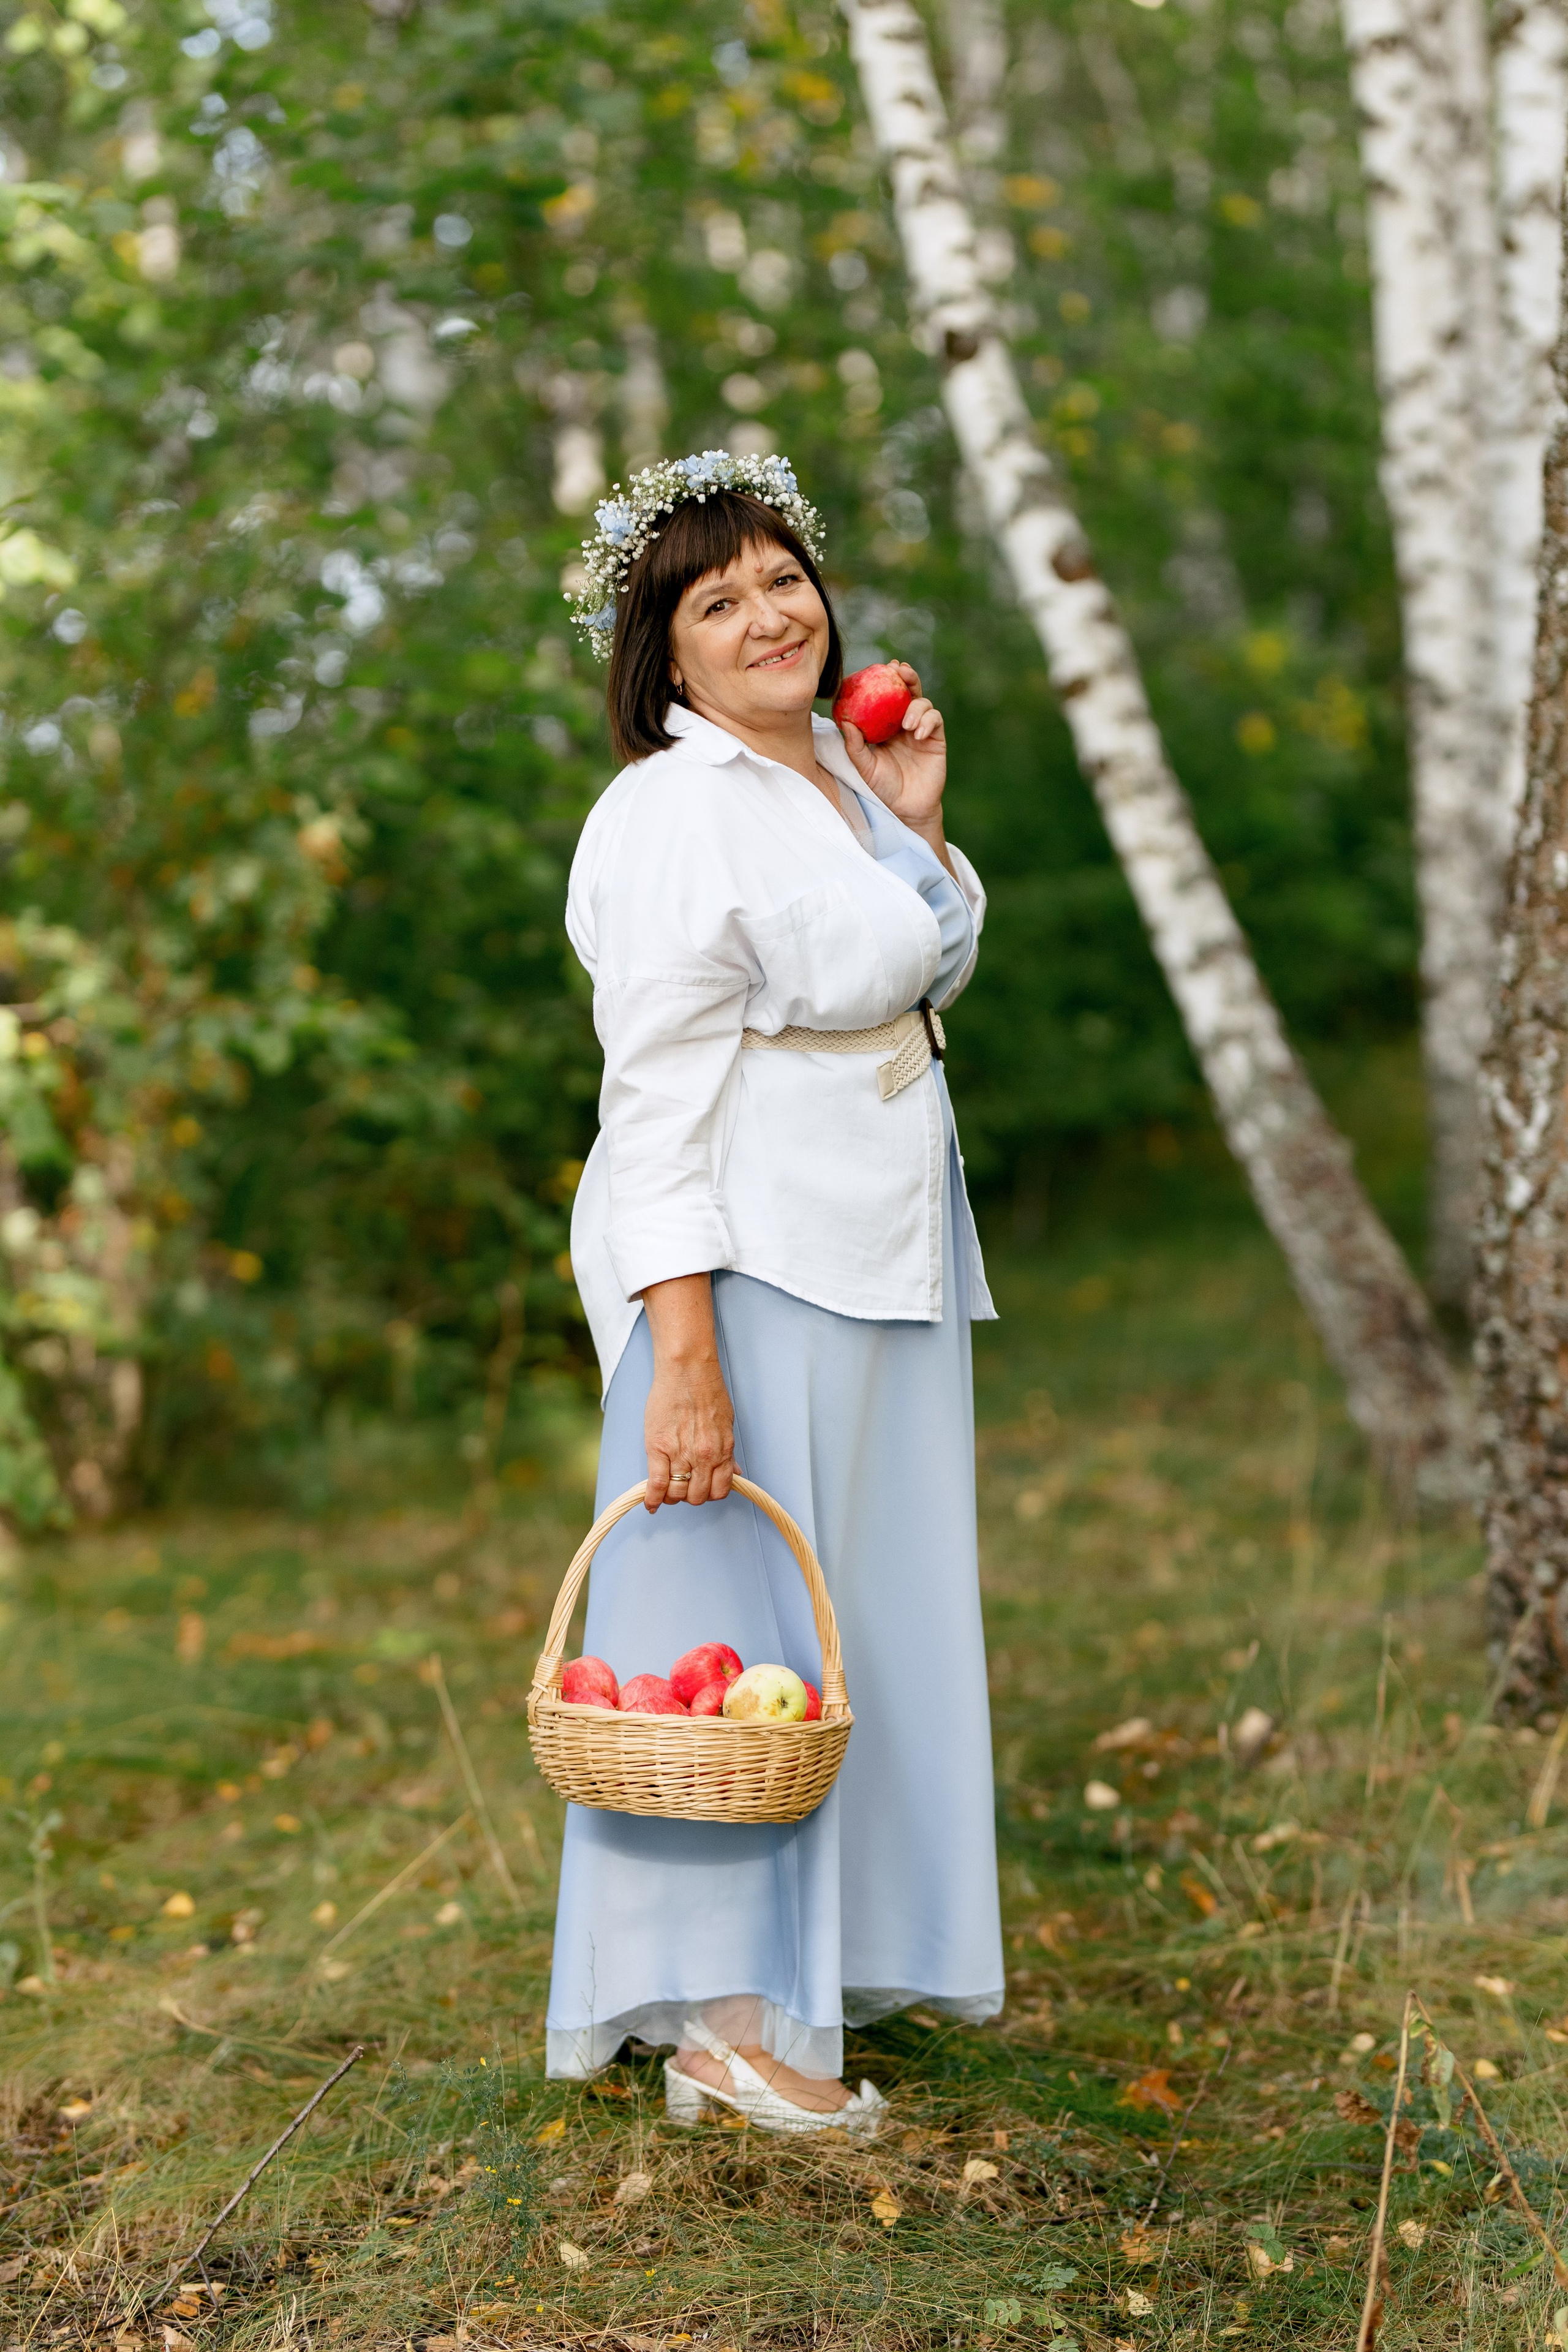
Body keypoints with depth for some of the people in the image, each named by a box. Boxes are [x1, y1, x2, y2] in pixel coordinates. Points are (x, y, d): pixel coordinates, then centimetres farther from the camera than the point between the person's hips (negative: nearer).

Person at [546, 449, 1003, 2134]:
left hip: (879, 1258, 9)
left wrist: (917, 824, 8)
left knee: (861, 1600, 16)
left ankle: (834, 1953, 31)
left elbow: (923, 979, 24)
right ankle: (723, 2021, 7)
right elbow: (659, 1108, -21)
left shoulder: (831, 766, 11)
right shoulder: (676, 816, -16)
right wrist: (682, 1358, -25)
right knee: (741, 1615, -3)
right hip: (748, 1265, -9)